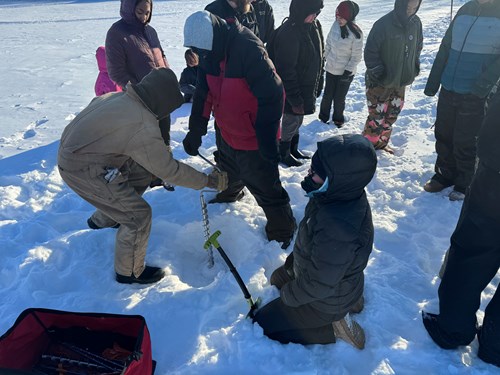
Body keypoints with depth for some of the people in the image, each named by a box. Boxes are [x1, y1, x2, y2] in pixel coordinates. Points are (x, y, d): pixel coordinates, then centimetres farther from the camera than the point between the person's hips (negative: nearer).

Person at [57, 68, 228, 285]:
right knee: (139, 214, -5)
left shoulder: (119, 97, 0)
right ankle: (129, 273, 14)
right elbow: (169, 170, -19)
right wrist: (209, 181, -8)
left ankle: (101, 220, 34)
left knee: (143, 173, 17)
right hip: (81, 169, -9)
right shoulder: (144, 128, -24)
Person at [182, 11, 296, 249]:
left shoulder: (249, 49, -27)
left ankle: (282, 231, 25)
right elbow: (203, 93, 5)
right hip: (226, 133, 8)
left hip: (252, 140, -8)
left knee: (264, 187, 3)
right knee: (229, 174, 29)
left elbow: (272, 96, -26)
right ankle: (229, 196, 61)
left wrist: (267, 140, -25)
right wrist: (195, 131, 4)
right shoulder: (208, 52, -2)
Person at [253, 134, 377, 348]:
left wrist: (289, 296, -11)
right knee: (278, 278, 30)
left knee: (263, 324, 5)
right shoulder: (343, 195, -16)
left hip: (327, 297, -8)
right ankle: (347, 299, 21)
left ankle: (333, 326, 6)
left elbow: (319, 284, -30)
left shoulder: (336, 229, -44)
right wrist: (292, 261, 12)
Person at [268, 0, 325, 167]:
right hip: (292, 92, -8)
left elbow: (319, 57, 13)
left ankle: (293, 149, 41)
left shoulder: (314, 26, 0)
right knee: (291, 122, 8)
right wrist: (295, 99, -23)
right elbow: (285, 70, -27)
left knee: (298, 120, 22)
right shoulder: (288, 33, -27)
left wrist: (318, 83, 13)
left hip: (307, 89, 8)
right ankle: (283, 153, 29)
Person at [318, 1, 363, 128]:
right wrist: (325, 58, 13)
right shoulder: (335, 25, -7)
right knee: (327, 95, 15)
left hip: (345, 72, -4)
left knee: (339, 98, 10)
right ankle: (323, 116, 36)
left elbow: (356, 56, -14)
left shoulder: (356, 33, -21)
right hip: (331, 69, 4)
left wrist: (348, 71, -15)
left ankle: (338, 119, 32)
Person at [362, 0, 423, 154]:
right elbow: (370, 52, -14)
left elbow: (418, 46, 15)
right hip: (380, 83, -6)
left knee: (391, 115, 15)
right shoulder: (383, 24, -18)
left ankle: (381, 143, 31)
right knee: (377, 117, -4)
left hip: (401, 82, 6)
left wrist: (414, 68, 6)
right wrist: (379, 73, -18)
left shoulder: (416, 23, 0)